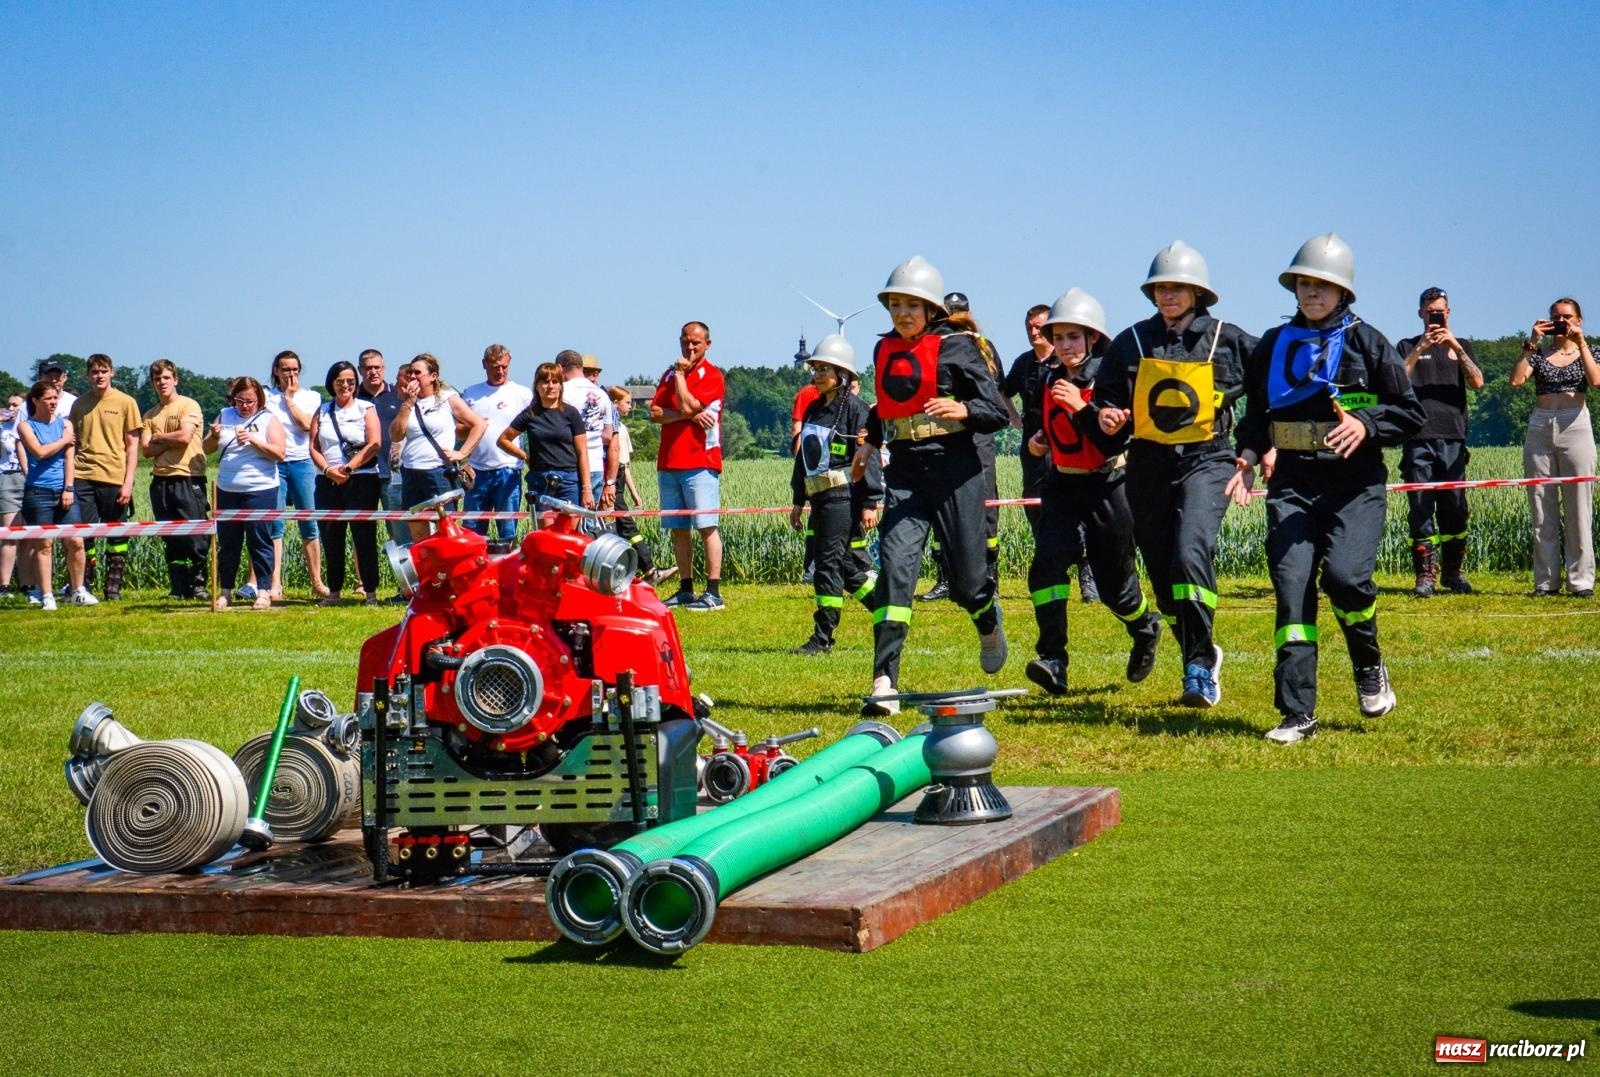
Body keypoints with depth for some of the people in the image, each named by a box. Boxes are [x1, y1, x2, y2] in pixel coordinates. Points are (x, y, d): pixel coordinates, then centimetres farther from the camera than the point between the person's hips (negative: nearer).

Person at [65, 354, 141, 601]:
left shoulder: (125, 403, 3)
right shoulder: (80, 404, 11)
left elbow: (132, 445, 3)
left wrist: (128, 483, -5)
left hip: (114, 479, -2)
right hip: (82, 478, 2)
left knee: (117, 537, 3)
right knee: (81, 536, -2)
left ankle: (113, 588, 11)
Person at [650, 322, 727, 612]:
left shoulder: (712, 376, -2)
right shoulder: (670, 375, 17)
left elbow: (688, 405, -16)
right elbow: (655, 412, 4)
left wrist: (680, 374, -4)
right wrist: (689, 415, -10)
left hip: (700, 463, -7)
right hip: (669, 462, 7)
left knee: (707, 526, -8)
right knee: (678, 529, 8)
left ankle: (713, 593, -9)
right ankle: (685, 590, 15)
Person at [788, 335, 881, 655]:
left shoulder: (855, 409, -8)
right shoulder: (814, 409, 17)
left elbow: (868, 457, -13)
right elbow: (803, 456, 23)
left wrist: (870, 503, -17)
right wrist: (798, 500, 23)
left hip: (843, 497, -9)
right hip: (820, 497, 9)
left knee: (830, 563, -9)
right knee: (850, 564, 11)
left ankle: (822, 637, -6)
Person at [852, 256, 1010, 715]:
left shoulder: (957, 347, -5)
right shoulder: (885, 350, 11)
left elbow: (998, 412, -7)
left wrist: (964, 410, -25)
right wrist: (870, 441, 28)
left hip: (953, 469, -3)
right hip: (904, 472, 4)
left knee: (966, 577, 4)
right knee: (895, 565, -14)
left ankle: (990, 621, 43)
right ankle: (885, 682, -18)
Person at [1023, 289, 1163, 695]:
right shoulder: (1048, 379, 4)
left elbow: (1114, 442, -20)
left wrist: (1082, 408, -29)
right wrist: (1035, 441, 4)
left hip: (1106, 486, -4)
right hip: (1061, 485, 4)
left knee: (1114, 580, 7)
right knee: (1047, 561, -19)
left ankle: (1146, 630, 42)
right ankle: (1053, 661, -22)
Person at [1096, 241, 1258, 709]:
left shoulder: (1228, 340, 1)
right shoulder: (1132, 342, 7)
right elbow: (1108, 396, 14)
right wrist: (1106, 419, -6)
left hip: (1206, 460, -4)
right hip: (1149, 465, 4)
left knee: (1190, 552, -24)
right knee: (1161, 570, 7)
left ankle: (1199, 667, -20)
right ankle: (1202, 654, 28)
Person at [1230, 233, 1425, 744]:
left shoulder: (1367, 343, 4)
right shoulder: (1273, 345, 13)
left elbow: (1411, 413, 5)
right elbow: (1254, 414, 21)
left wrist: (1367, 425, -13)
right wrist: (1251, 455, 2)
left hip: (1355, 482, -3)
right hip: (1291, 481, 3)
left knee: (1345, 574, -22)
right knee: (1292, 587, -7)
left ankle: (1370, 667, 8)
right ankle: (1296, 714, -4)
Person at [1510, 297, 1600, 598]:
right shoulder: (1538, 353, 11)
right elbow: (1516, 380, -6)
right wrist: (1531, 343, -7)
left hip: (1575, 427, -2)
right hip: (1540, 429, 2)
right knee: (1542, 510, 1)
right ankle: (1546, 581, 5)